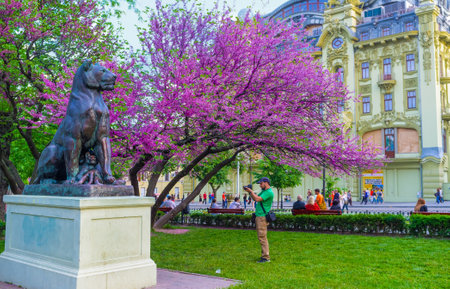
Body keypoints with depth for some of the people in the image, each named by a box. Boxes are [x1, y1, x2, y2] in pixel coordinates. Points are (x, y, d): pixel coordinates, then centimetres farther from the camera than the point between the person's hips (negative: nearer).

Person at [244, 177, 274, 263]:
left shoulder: (269, 192, -14)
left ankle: (266, 257, -7)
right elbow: (254, 198, 21)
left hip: (262, 217, -10)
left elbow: (257, 199, -22)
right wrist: (249, 192, 7)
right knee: (262, 237, 12)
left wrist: (251, 191, -11)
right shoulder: (264, 191, 17)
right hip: (259, 216, 10)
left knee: (262, 237, -10)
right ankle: (265, 255, 18)